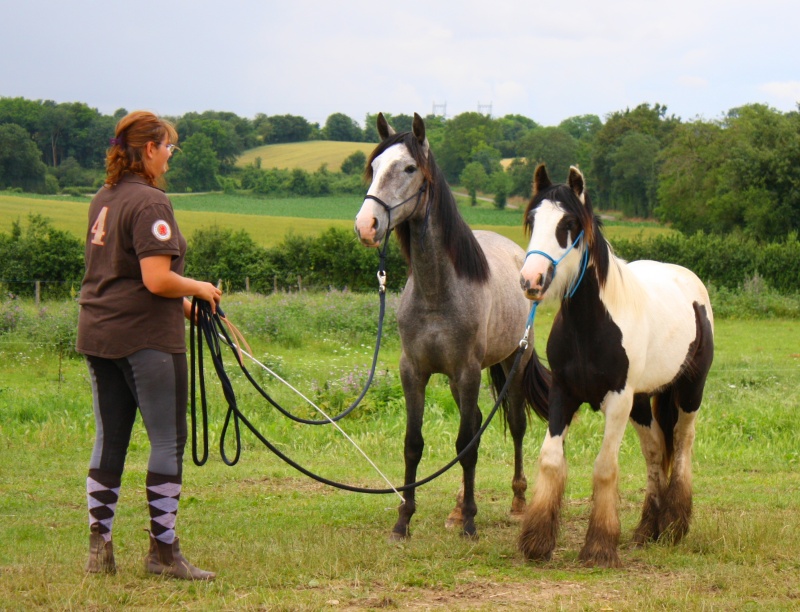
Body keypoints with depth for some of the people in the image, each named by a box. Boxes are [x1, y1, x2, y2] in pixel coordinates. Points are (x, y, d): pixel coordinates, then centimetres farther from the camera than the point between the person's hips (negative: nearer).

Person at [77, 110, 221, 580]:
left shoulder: (103, 200, 13)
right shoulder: (150, 203, -14)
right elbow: (156, 280, -22)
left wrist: (181, 303, 19)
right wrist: (199, 289, -4)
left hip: (98, 331, 8)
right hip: (146, 336, -8)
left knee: (109, 440, 12)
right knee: (168, 440, 0)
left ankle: (99, 545, 13)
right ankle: (163, 550, 4)